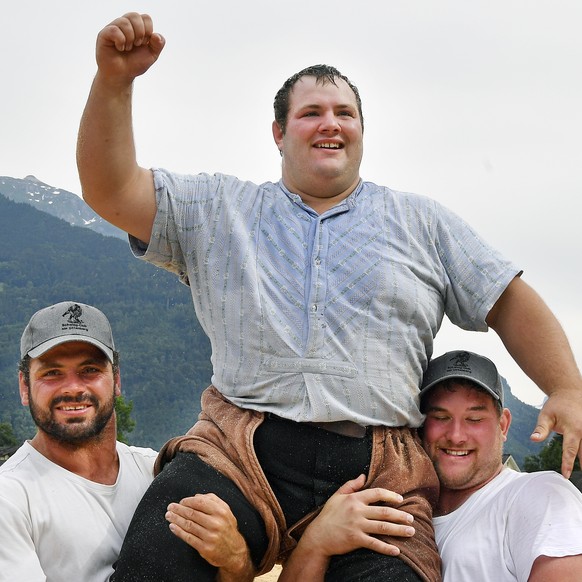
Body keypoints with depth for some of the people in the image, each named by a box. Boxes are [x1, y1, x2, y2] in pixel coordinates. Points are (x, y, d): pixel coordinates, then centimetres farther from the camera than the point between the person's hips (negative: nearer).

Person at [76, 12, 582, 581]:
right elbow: (111, 190, 10)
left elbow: (509, 301, 18)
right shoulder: (219, 209, 19)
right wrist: (113, 81, -5)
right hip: (241, 455, -1)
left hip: (378, 475, 1)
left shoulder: (421, 221, 21)